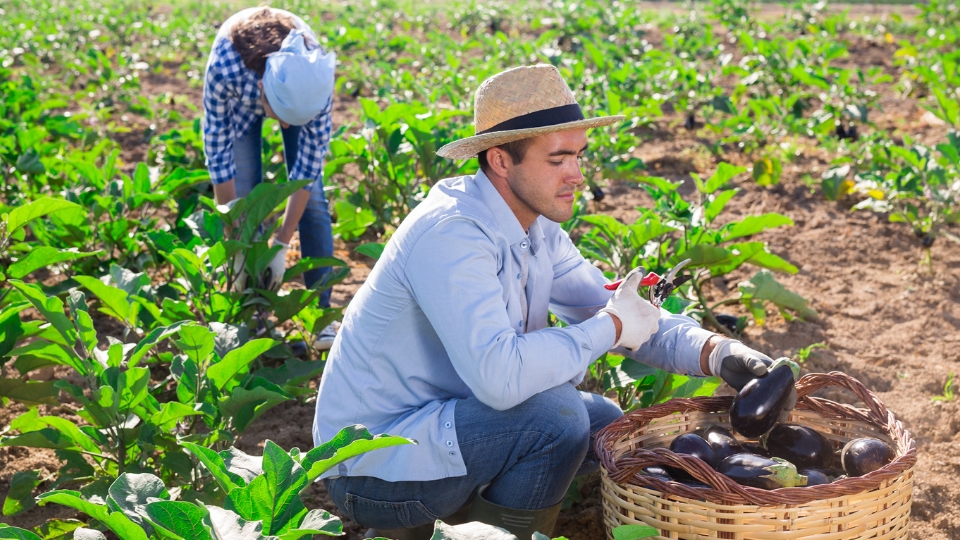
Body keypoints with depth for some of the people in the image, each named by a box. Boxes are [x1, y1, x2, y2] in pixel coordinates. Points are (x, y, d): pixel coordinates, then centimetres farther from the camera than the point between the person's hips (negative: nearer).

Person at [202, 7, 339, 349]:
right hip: (240, 100, 0)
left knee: (311, 198, -9)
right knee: (245, 199, -8)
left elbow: (309, 163, -29)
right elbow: (218, 146, -30)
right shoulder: (225, 67, -43)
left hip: (295, 88, 0)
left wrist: (281, 245, -28)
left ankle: (322, 311, -2)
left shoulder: (314, 75, -39)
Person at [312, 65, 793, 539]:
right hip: (375, 466, -9)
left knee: (606, 422, 10)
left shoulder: (537, 226, 2)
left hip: (436, 420, 9)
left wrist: (716, 354, -11)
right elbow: (498, 376, -37)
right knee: (556, 414, -26)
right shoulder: (451, 236, -26)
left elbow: (608, 309, 5)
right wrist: (611, 327, -23)